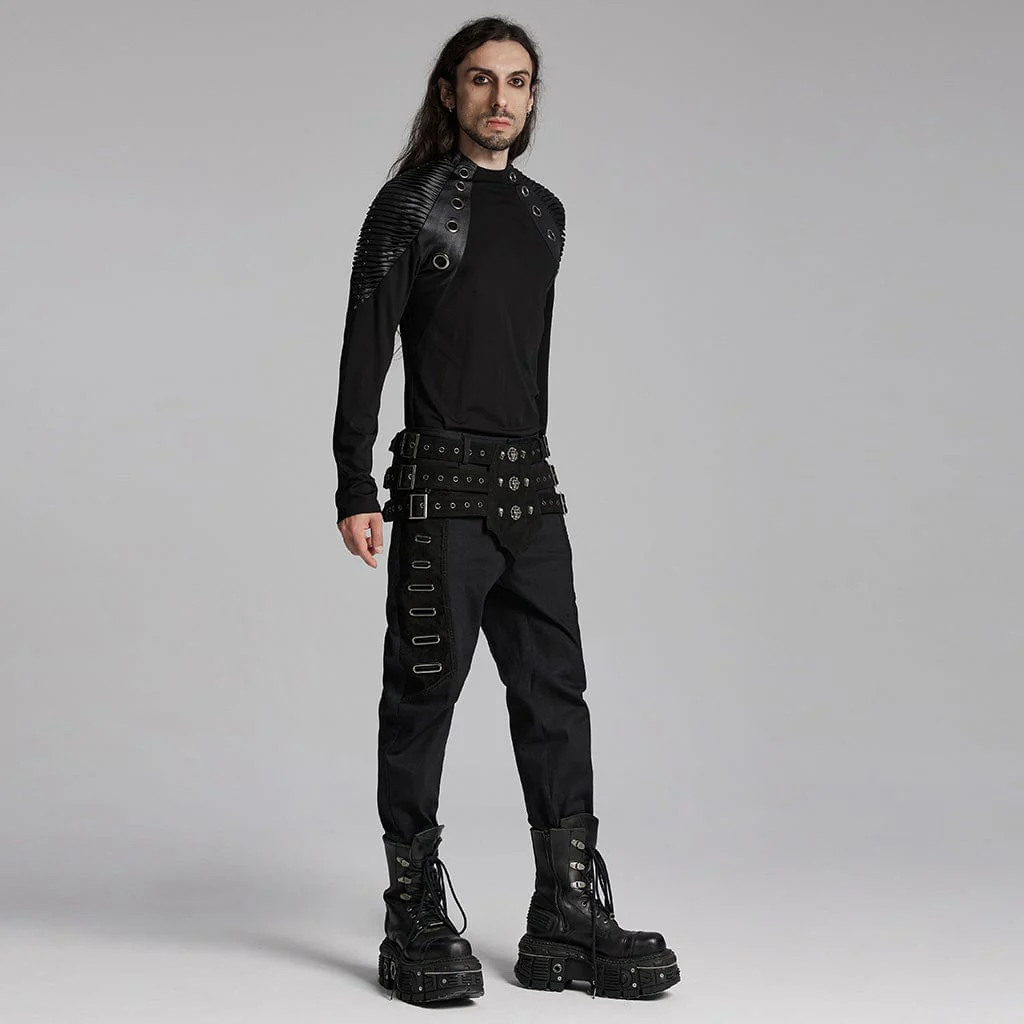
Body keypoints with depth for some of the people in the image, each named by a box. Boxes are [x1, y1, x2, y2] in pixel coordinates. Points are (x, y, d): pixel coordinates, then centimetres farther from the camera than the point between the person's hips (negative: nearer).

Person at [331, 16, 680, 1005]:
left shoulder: (545, 212, 17)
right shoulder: (410, 205, -1)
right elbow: (365, 354, -6)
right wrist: (357, 490, -13)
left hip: (529, 487, 6)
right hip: (441, 485, -6)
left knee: (555, 692, 4)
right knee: (426, 692, -1)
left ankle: (569, 921, 11)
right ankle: (417, 922, 9)